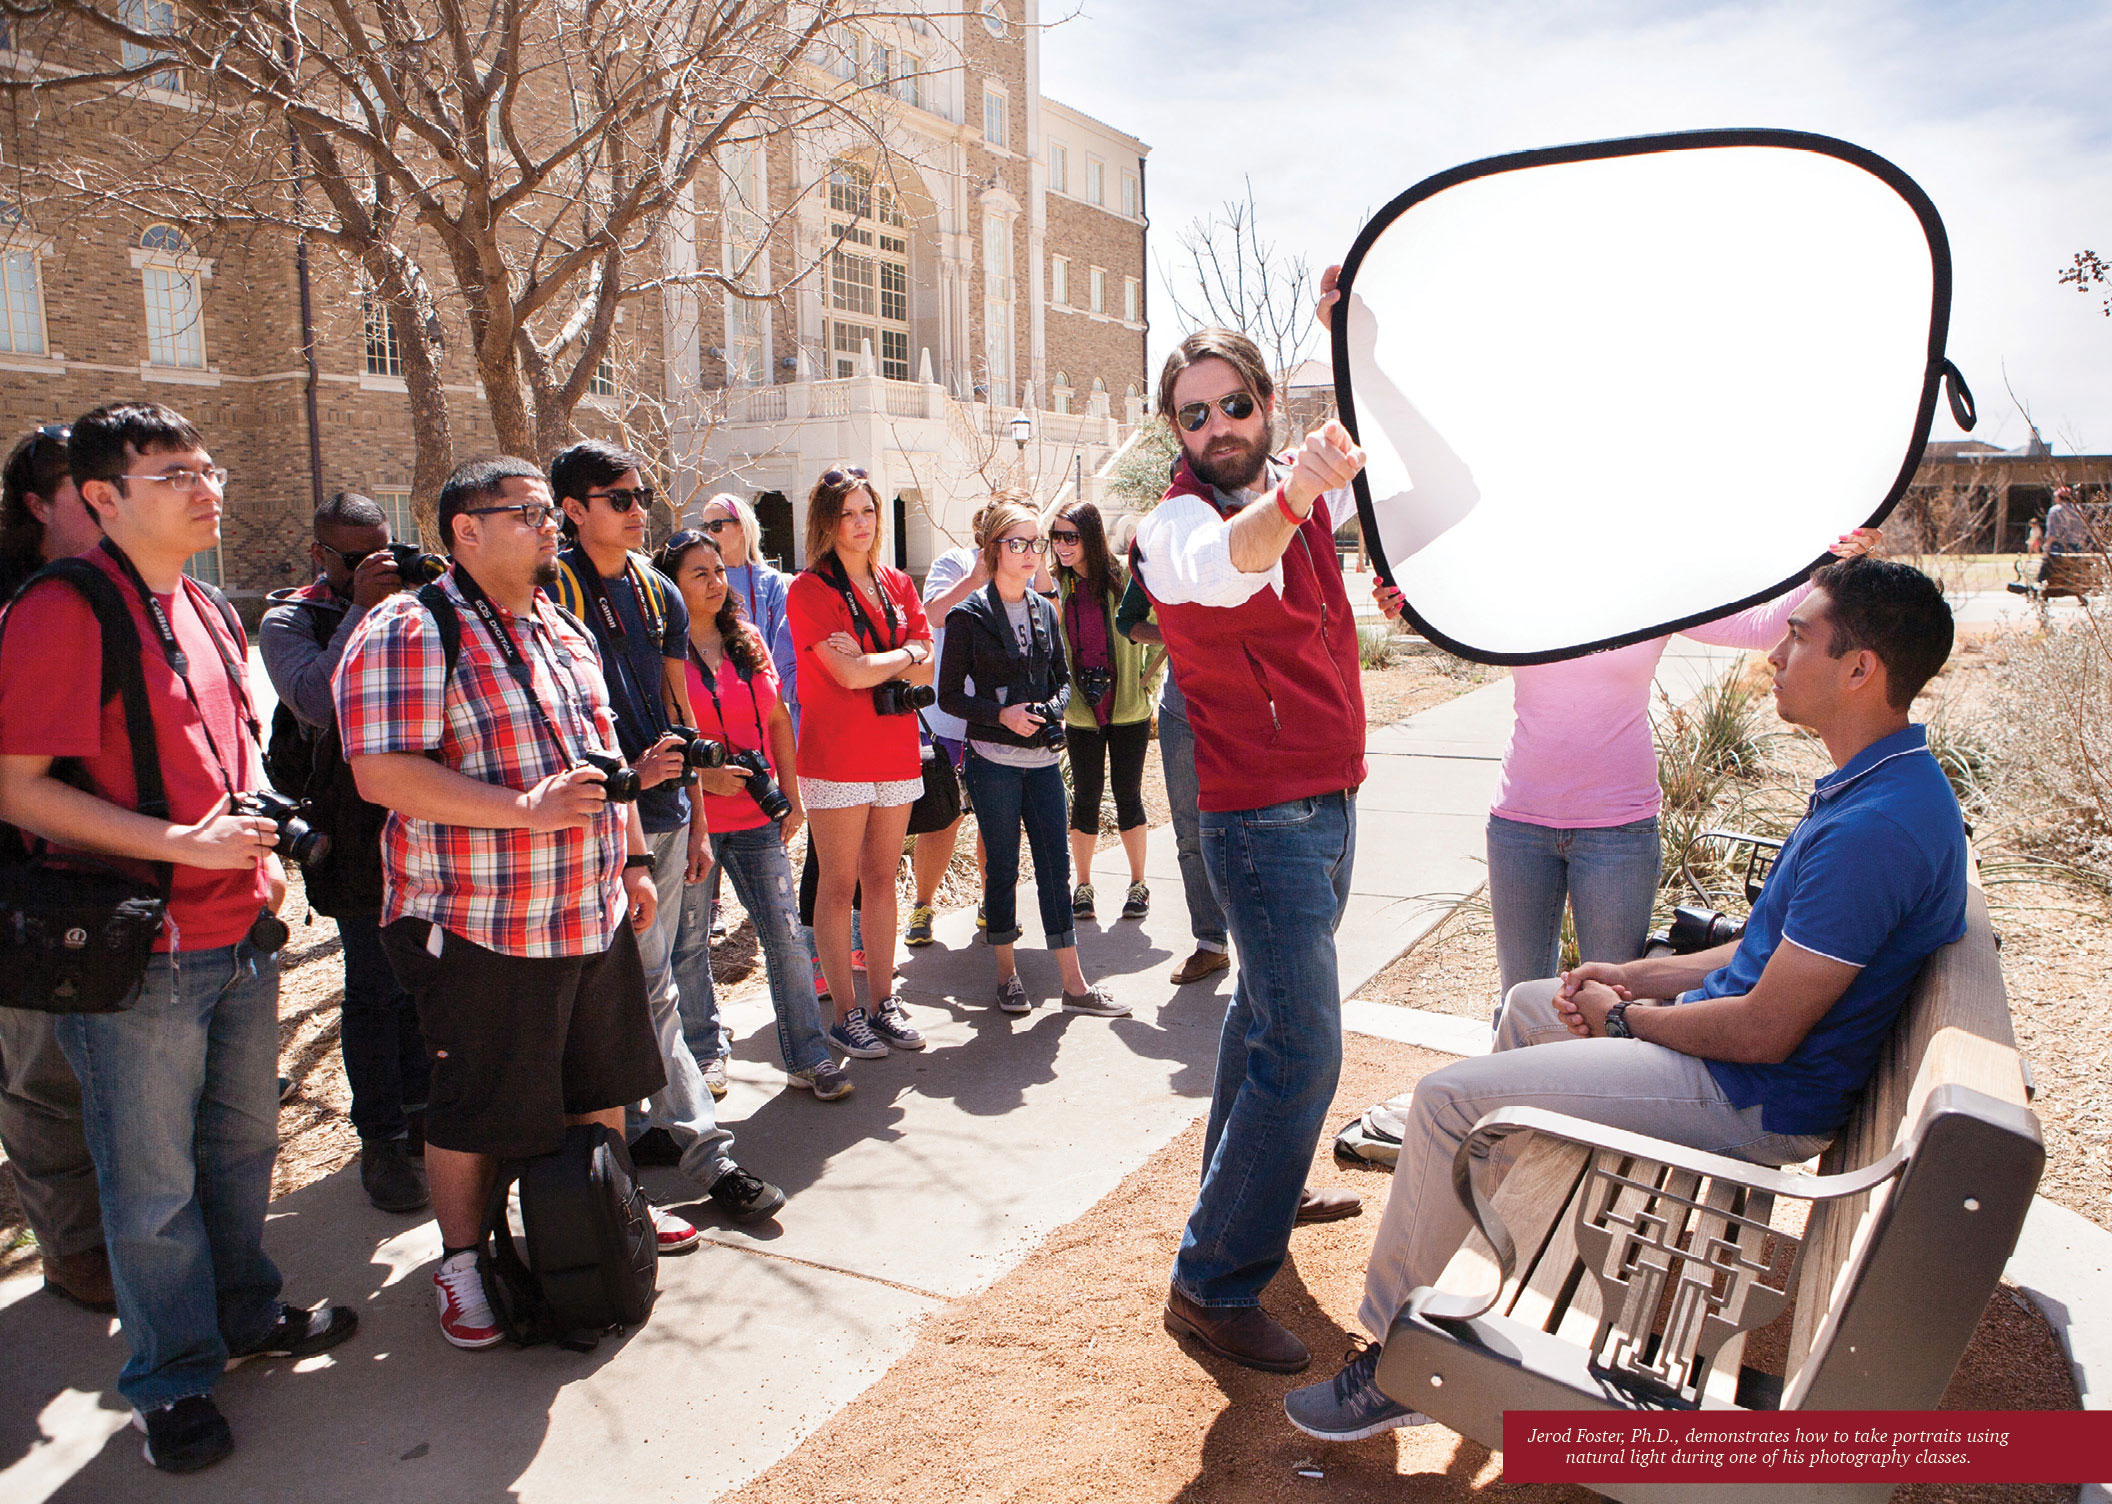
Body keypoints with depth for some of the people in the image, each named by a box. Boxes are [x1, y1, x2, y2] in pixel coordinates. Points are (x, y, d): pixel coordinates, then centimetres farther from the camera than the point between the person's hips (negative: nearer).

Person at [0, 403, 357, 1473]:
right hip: (137, 953, -7)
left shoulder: (207, 613, 11)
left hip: (242, 935, 7)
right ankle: (172, 1381, 27)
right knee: (153, 1182, 8)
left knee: (241, 1146, 21)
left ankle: (249, 1314, 40)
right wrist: (180, 844, -21)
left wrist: (260, 852, 11)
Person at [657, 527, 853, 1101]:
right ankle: (701, 1055, 25)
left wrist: (791, 795, 11)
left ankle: (808, 1056, 12)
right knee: (689, 944, 8)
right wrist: (701, 777, -17)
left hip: (757, 816, 4)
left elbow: (779, 720, 15)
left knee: (785, 935, 3)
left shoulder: (748, 641, 11)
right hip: (691, 818, -4)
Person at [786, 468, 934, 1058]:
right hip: (836, 756, -6)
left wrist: (870, 661, -12)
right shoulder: (810, 589, -6)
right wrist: (904, 655, -2)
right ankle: (845, 1014, 11)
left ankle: (884, 1003, 20)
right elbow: (851, 674, -16)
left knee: (881, 879, 11)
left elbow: (925, 670, 5)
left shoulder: (898, 584, 13)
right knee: (838, 886, 1)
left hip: (896, 752, 6)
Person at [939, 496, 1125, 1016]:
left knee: (1055, 868, 5)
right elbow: (949, 694, -4)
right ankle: (1006, 974, 20)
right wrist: (1002, 715, -16)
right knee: (1003, 867, 5)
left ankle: (1074, 983, 10)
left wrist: (1053, 709, -3)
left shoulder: (1045, 612, 10)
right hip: (993, 760, -4)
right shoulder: (969, 616, -4)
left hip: (1042, 758, 4)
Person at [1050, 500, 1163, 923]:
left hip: (1128, 709, -2)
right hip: (1081, 712, 2)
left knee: (1127, 794, 5)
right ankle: (1082, 886, 20)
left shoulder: (1124, 578, -9)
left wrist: (1147, 680, -2)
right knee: (1085, 797, 7)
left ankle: (1138, 883, 21)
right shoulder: (1054, 586, -1)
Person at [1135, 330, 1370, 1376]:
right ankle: (1213, 1285, 1)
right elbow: (1219, 567, -40)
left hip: (1328, 806, 8)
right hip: (1263, 820, -8)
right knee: (1300, 1048, -10)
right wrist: (1294, 496, -61)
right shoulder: (1175, 523, -16)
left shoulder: (1307, 496, 6)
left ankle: (1255, 1186, 43)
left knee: (1268, 1010, 23)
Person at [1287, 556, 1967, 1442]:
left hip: (1756, 1100, -11)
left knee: (1448, 1098, -13)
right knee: (1527, 1005, 25)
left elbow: (1764, 1032, -27)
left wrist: (1628, 1017, -10)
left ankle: (1396, 1359, 2)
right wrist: (1642, 977, 6)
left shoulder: (1876, 828, -29)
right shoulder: (1887, 782, 5)